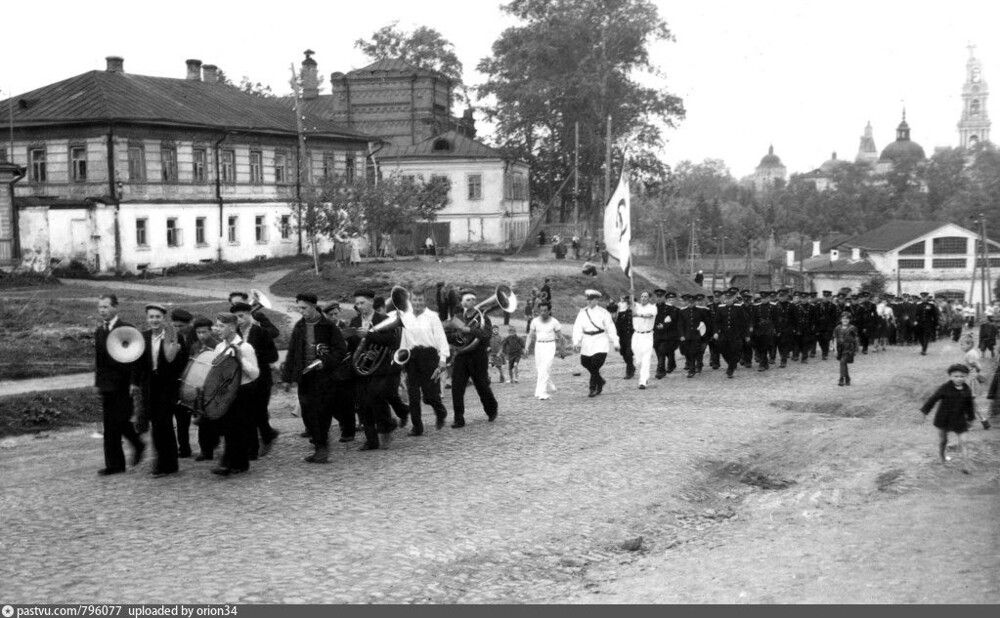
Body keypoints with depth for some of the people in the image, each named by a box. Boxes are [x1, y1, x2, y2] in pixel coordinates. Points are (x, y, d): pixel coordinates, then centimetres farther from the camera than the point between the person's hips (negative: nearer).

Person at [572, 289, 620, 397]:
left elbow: (610, 328, 1)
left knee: (595, 365, -13)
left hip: (600, 341, -4)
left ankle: (593, 388, -1)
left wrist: (615, 343, 3)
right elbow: (577, 328, -1)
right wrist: (576, 342, -12)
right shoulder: (582, 312, 5)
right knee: (585, 363, 4)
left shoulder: (603, 312, -2)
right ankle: (600, 382, 28)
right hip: (587, 341, 4)